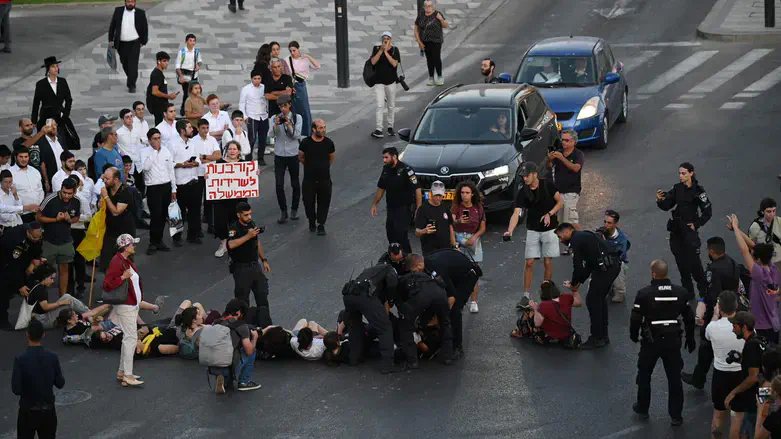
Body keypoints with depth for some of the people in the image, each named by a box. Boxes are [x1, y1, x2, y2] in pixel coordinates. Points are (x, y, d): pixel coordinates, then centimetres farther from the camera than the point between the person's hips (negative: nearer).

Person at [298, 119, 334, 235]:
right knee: (308, 202, 8)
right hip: (309, 179, -1)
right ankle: (311, 221, 32)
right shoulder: (305, 143, -11)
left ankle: (321, 225, 21)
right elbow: (301, 158, 7)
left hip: (324, 179, 1)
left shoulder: (329, 143, -7)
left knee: (323, 202, 6)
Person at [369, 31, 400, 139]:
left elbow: (395, 64, -16)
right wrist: (381, 50, -21)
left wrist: (386, 52, -20)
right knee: (380, 106, -11)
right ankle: (378, 129, -15)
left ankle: (390, 127, 25)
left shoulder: (394, 50, -3)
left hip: (391, 81, 1)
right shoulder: (376, 49, -1)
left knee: (391, 106, 11)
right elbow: (373, 62, -14)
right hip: (379, 82, -1)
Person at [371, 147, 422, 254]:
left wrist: (419, 208, -22)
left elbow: (417, 189, -18)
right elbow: (381, 188, 21)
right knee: (391, 235, 12)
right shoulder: (386, 169, 7)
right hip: (391, 208, 8)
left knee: (401, 235, -13)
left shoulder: (406, 170, -17)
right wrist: (374, 204, 23)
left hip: (404, 208, -8)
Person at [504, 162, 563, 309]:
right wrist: (510, 230, -35)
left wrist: (550, 214, -17)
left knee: (547, 263, 2)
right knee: (529, 263, -4)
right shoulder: (522, 193, -9)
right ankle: (525, 297, -1)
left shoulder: (547, 184, -9)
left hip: (549, 229, -1)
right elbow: (516, 213, -19)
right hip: (532, 230, 1)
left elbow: (560, 201, 0)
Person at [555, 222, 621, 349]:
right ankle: (603, 335, 27)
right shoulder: (584, 236, 25)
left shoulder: (576, 240, -5)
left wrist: (573, 284, 8)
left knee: (592, 300, -2)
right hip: (614, 265, 10)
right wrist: (579, 282, 22)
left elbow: (578, 266, -7)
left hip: (604, 267, -10)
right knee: (600, 298, 21)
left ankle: (597, 338, 1)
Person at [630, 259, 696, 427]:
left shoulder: (644, 294, -18)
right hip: (673, 341, 3)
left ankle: (643, 408, 32)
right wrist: (690, 339, 17)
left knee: (644, 375, 18)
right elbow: (689, 318, 3)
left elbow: (636, 318, -12)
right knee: (674, 378, 11)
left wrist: (634, 334, 9)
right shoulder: (681, 293, -6)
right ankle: (676, 415, 15)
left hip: (651, 342, -2)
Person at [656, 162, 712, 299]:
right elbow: (666, 206, 3)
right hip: (676, 229, 6)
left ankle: (704, 291, 8)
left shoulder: (698, 190, -11)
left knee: (694, 261, -5)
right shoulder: (677, 188, 4)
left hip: (689, 230, -6)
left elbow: (708, 211, -8)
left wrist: (696, 224, -10)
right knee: (681, 261, 10)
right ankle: (688, 291, 20)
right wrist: (660, 200, -17)